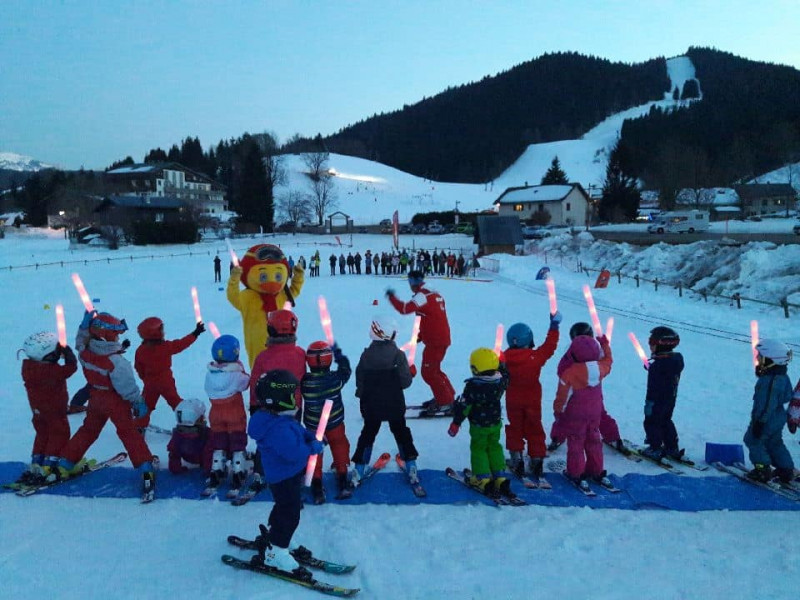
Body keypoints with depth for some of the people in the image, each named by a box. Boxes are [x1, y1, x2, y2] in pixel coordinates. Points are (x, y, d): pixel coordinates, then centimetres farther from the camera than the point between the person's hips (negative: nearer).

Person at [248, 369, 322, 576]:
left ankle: (269, 538, 46)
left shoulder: (279, 417, 0)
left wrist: (312, 436, -1)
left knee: (284, 509, 28)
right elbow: (294, 452, -38)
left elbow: (298, 431, 15)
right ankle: (274, 554, 15)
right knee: (290, 516, 2)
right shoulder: (278, 429, -34)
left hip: (285, 475, 11)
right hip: (284, 478, -11)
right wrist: (314, 447, -22)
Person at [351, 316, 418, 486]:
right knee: (401, 432, 18)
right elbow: (406, 381, -16)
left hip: (371, 405, 1)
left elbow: (359, 381, -5)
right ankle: (411, 467, 21)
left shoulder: (366, 355, -12)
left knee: (368, 434, 16)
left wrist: (362, 394, 13)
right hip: (395, 404, -1)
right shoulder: (398, 355, -17)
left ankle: (358, 470, 14)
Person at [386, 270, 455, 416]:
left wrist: (391, 296, -9)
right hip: (443, 338, 9)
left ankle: (445, 403, 2)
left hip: (434, 341, -9)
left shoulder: (422, 296, -15)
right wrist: (421, 335, 23)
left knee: (428, 372, -1)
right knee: (433, 369, 21)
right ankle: (447, 396, 29)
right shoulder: (435, 294, 14)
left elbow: (404, 309, -25)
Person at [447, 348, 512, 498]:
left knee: (478, 449, 11)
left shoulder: (472, 386, -24)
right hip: (496, 423, 5)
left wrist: (456, 423, -8)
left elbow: (463, 406, -17)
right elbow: (505, 376, 15)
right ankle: (500, 478, 16)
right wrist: (502, 365, 29)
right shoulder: (501, 380, -11)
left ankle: (483, 478, 5)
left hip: (479, 425, -5)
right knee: (494, 447, 18)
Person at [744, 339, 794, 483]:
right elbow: (787, 397, 12)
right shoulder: (783, 377, 1)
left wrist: (759, 421, -21)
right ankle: (786, 470, 28)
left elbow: (766, 404, -28)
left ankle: (763, 470, 10)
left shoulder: (768, 381, -30)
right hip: (779, 417, 9)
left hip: (766, 420, -9)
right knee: (775, 443, 23)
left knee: (753, 440, 8)